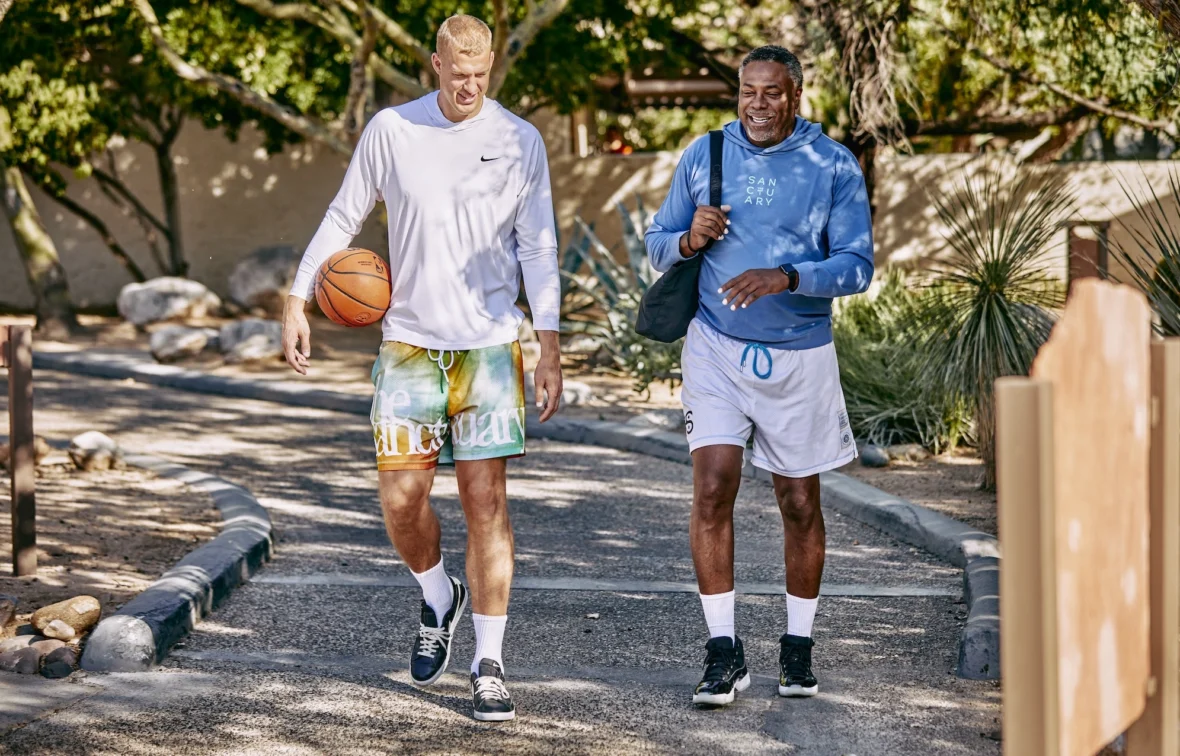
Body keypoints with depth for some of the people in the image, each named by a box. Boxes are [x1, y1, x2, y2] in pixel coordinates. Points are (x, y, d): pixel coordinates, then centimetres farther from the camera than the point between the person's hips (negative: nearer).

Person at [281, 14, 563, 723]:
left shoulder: (519, 140, 0)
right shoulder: (390, 130, 2)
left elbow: (539, 249, 2)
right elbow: (343, 218, 11)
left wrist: (551, 347, -3)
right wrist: (298, 300, 3)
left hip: (490, 344, -1)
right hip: (408, 343, 1)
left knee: (486, 497, -6)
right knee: (401, 497, -2)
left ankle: (489, 667, -1)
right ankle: (440, 601, 30)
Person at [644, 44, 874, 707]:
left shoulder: (834, 167, -3)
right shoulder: (704, 156, 3)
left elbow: (857, 265, -8)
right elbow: (658, 243, 10)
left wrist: (786, 277, -24)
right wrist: (690, 238, -13)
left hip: (800, 355, -1)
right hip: (717, 348, 1)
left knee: (801, 504, 7)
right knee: (712, 490, -12)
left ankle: (799, 649, 22)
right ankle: (724, 652, -8)